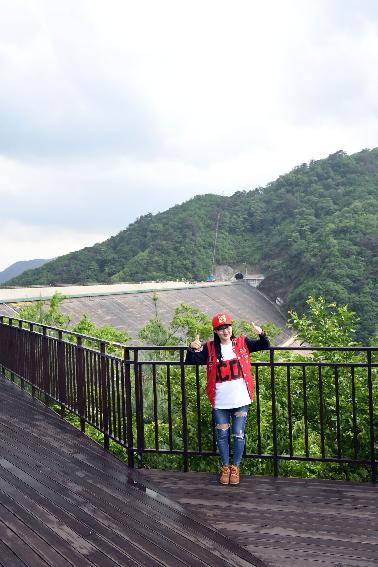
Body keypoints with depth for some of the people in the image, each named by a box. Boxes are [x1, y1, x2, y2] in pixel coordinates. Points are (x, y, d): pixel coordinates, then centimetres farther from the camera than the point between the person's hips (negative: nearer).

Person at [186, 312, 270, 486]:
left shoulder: (242, 343, 0)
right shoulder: (209, 348, -1)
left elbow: (264, 346, -2)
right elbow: (191, 361, -6)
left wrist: (261, 334, -23)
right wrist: (192, 349, -27)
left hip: (240, 400, 0)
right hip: (220, 402, 0)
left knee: (238, 434, 6)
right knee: (222, 435, 10)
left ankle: (235, 467, 23)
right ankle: (225, 467, 27)